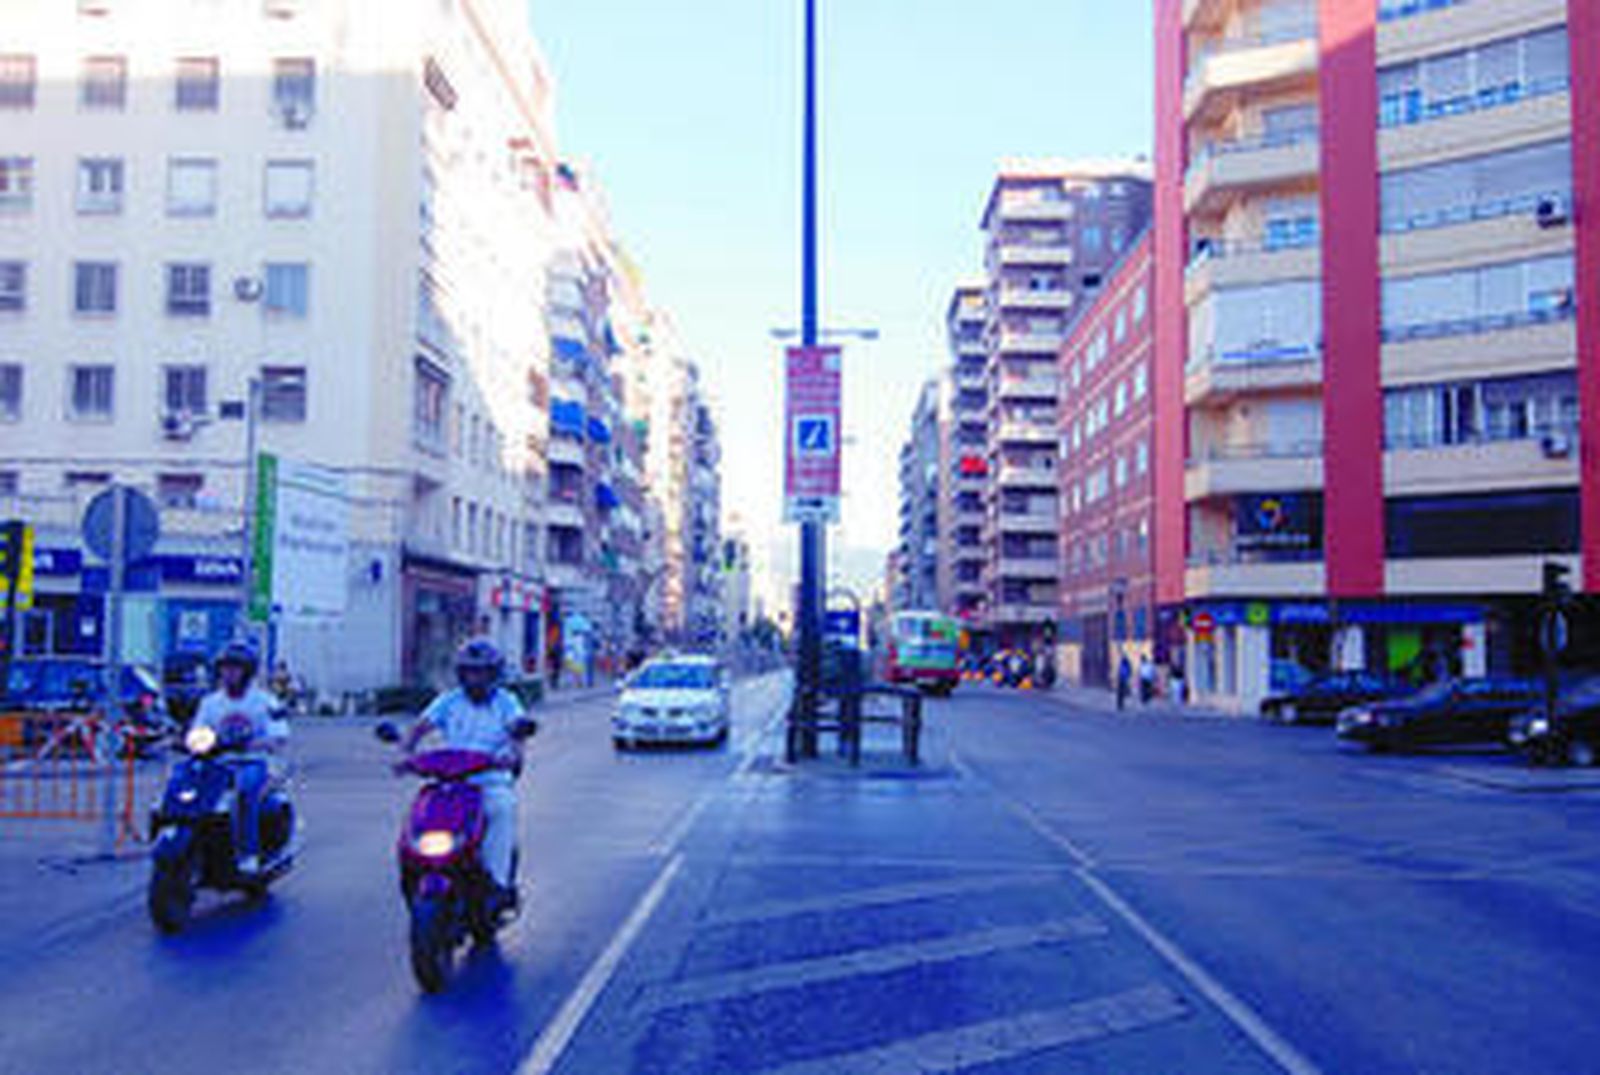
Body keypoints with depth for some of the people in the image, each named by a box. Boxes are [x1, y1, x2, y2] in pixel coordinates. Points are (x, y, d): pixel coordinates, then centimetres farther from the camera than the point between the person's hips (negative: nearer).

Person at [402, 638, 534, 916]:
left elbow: (518, 731, -11)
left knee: (503, 808, -34)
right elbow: (419, 728, 4)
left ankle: (497, 883, -34)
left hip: (493, 781, -2)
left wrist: (513, 755, -33)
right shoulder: (449, 701, 13)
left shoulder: (506, 702, 6)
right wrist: (406, 753, -16)